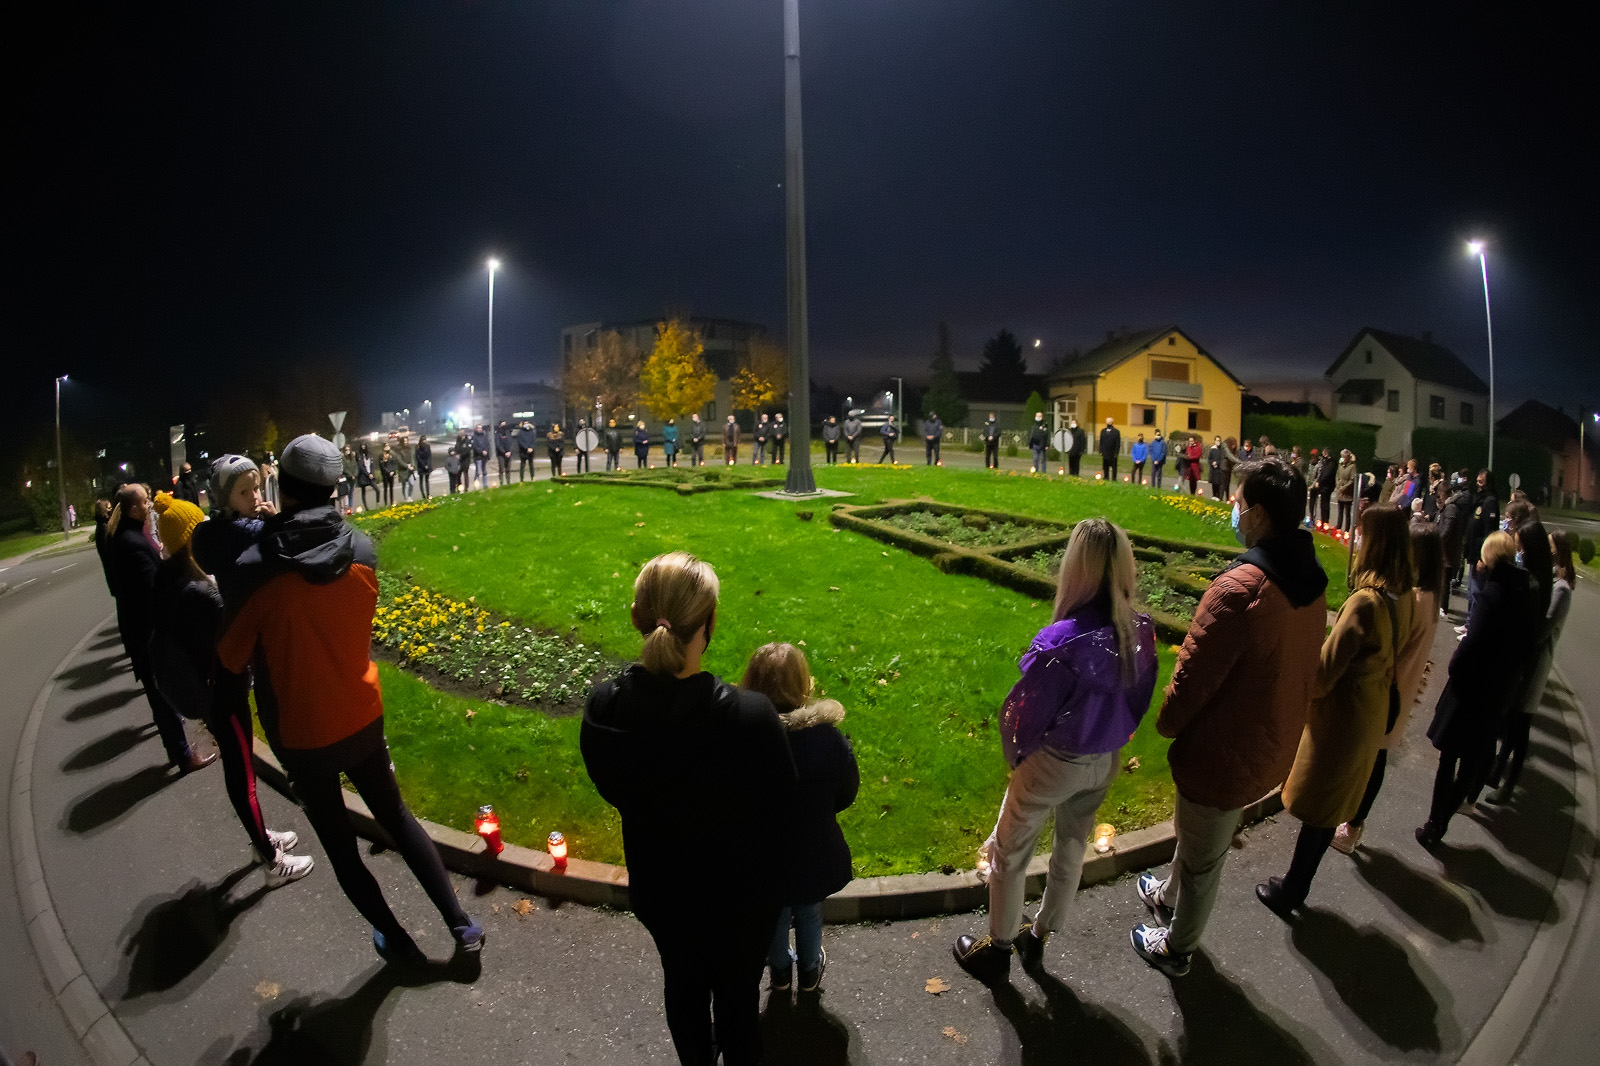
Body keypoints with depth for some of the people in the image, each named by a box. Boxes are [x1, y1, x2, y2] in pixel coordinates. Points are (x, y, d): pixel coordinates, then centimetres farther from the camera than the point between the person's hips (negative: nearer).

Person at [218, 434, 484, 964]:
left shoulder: (257, 568, -21)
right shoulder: (362, 549, -10)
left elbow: (231, 657, -8)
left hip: (301, 734, -3)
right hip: (363, 717, 3)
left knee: (339, 841, 17)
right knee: (396, 816, 21)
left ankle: (396, 940, 32)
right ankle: (461, 924, 25)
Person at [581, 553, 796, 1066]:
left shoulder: (602, 707, -24)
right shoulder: (750, 715, -37)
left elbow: (613, 791, -5)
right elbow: (779, 806, -18)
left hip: (658, 886, 4)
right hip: (739, 890, -3)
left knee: (681, 980, 32)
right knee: (737, 989, 26)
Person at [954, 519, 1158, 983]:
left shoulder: (1064, 641, -32)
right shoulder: (1140, 631, -14)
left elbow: (1025, 711, -21)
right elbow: (1139, 700, -1)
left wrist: (1016, 754, -1)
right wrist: (1108, 738, 13)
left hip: (1053, 763, -6)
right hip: (1105, 762, 6)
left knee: (1007, 853, 16)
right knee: (1072, 846, 26)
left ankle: (996, 949, 36)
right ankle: (1039, 936, 48)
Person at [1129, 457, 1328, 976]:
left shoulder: (1239, 589, -34)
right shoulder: (1312, 579, -5)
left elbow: (1193, 677, -26)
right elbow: (1292, 664, 6)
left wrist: (1167, 723, -5)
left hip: (1225, 752, -8)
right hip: (1271, 744, 8)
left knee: (1201, 858, 17)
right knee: (1197, 832, 31)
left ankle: (1175, 948, 41)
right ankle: (1169, 896, 56)